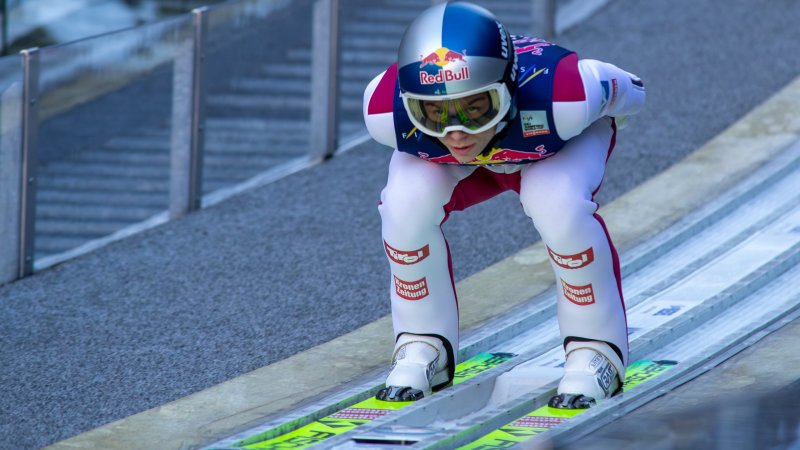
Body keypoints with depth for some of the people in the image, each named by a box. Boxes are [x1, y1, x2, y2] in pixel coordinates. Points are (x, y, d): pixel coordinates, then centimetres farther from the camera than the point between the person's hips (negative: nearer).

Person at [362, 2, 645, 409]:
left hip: (560, 145, -2)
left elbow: (626, 90, -21)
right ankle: (423, 349, -4)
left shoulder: (562, 99, -45)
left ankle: (595, 352, -11)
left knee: (559, 206, -32)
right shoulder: (387, 112, -39)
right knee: (407, 203, -27)